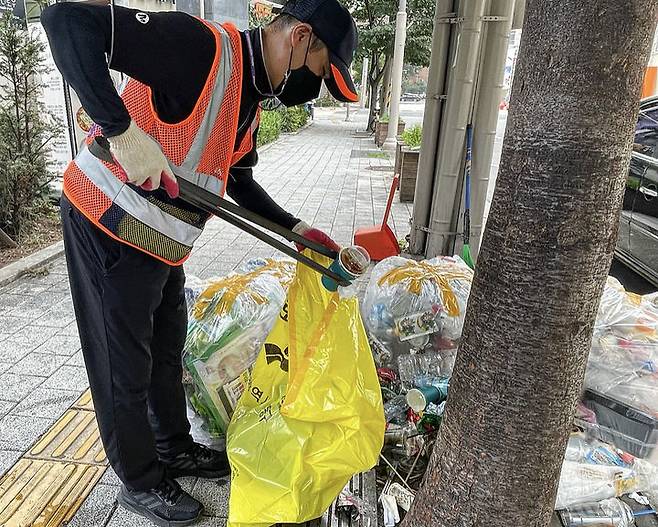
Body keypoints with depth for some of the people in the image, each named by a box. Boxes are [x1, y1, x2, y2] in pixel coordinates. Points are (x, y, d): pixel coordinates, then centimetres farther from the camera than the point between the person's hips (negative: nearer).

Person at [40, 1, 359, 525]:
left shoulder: (250, 98, 8)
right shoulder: (202, 46, -22)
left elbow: (240, 183, 17)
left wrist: (296, 229, 10)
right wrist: (123, 130, -35)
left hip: (159, 244, 9)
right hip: (108, 229, -9)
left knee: (165, 353, 22)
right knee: (125, 369, 8)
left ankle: (175, 449, 44)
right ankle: (141, 483, 31)